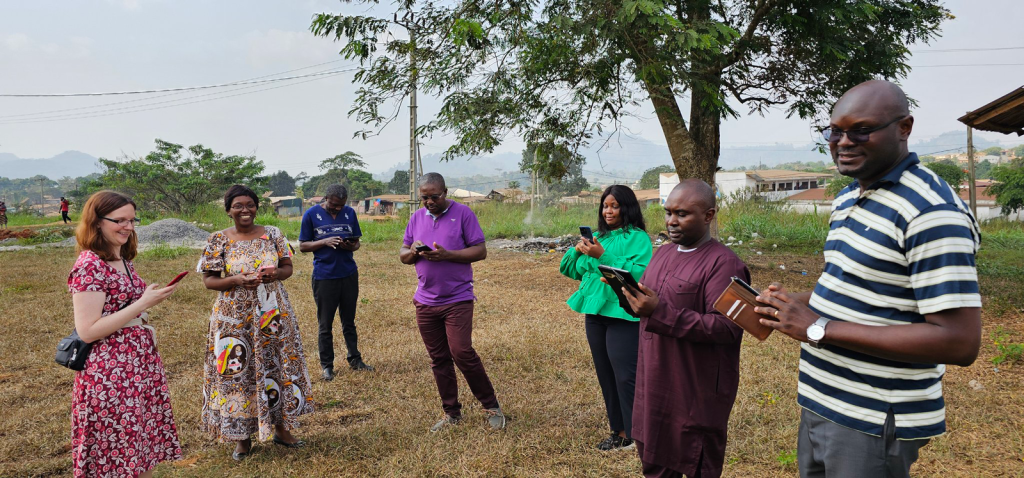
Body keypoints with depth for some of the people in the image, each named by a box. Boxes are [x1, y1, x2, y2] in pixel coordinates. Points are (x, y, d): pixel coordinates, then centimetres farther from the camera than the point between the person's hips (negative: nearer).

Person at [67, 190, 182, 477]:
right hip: (111, 374, -8)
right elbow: (87, 331, -21)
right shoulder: (89, 266, -16)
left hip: (141, 365, 8)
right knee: (118, 454, 3)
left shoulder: (123, 260, 10)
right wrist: (142, 304, -21)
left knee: (145, 446, 13)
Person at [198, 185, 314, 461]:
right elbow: (209, 280, -3)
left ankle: (281, 427, 25)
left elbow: (288, 267, 6)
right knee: (237, 370, 3)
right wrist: (237, 280, -20)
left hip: (272, 315, 2)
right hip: (235, 318, -2)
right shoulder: (219, 240, -3)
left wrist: (275, 274, -16)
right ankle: (242, 436, 19)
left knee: (277, 366, 8)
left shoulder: (272, 234, 2)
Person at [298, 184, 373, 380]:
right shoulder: (311, 214, -4)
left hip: (349, 274, 3)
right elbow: (303, 246, -1)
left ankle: (355, 359, 24)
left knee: (349, 321, 13)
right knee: (325, 324, 5)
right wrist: (325, 242, -18)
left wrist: (351, 246, -12)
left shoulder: (350, 213, 6)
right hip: (324, 276, -3)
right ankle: (326, 365, 17)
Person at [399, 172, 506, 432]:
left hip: (458, 299, -5)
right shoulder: (416, 218, 11)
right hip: (425, 301, 5)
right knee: (438, 359, 9)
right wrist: (413, 252, -10)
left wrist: (446, 255, -19)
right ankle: (451, 413, 22)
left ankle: (492, 407, 7)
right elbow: (403, 255, 15)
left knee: (462, 352, -10)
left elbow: (480, 251, -8)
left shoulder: (463, 213, -4)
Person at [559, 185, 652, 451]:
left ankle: (637, 435, 7)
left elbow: (638, 273, -22)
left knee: (626, 376, -8)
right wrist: (577, 251, -4)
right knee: (605, 374, 14)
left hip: (623, 314, -8)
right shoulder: (599, 237, 15)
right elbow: (573, 271, 16)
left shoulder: (638, 238, -6)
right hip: (595, 312, 8)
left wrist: (603, 256, -24)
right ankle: (620, 431, 26)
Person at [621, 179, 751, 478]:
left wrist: (660, 312, -29)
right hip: (654, 386, 8)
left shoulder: (724, 263, -16)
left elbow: (726, 328, -24)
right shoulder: (663, 253, 11)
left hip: (697, 394, -7)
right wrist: (632, 298, -4)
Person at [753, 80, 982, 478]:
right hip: (820, 402, 9)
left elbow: (960, 343, -26)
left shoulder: (930, 211, -21)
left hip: (873, 424, -8)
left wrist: (820, 329, -25)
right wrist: (795, 302, 2)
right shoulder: (848, 199, 9)